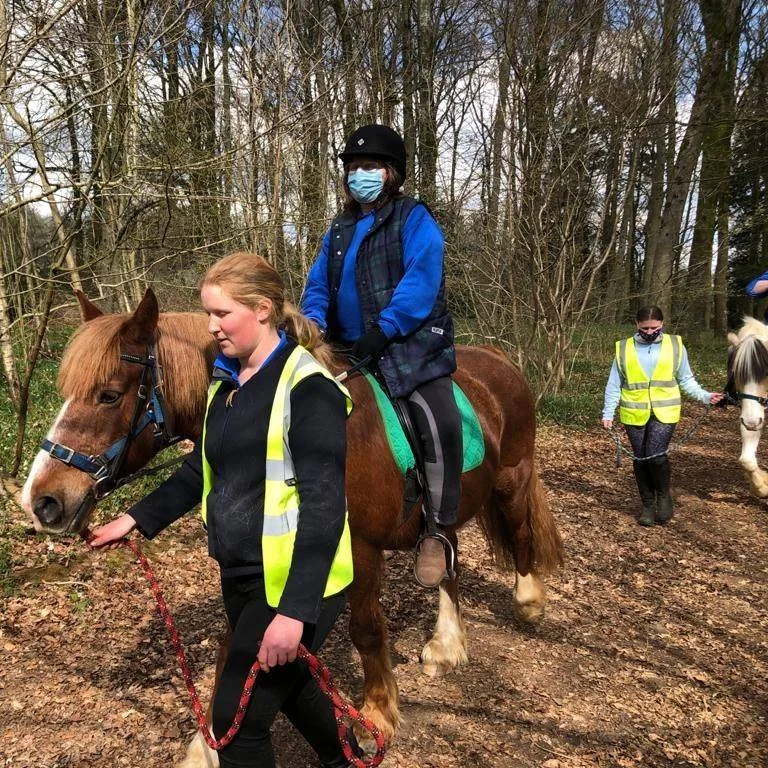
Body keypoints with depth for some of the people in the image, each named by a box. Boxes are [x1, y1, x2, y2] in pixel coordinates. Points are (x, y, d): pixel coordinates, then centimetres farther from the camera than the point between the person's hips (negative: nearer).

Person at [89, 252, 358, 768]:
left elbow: (324, 503, -24)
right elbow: (202, 470, 18)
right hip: (240, 576, 9)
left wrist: (295, 611, -28)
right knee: (285, 683, 26)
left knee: (237, 717, 0)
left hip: (296, 582, -8)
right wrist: (138, 519, 12)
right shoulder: (226, 382, 6)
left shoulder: (308, 386, -19)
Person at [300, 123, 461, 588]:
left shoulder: (414, 219, -1)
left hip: (410, 346, -7)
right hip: (347, 350, 7)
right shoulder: (340, 229, 19)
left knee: (439, 421, -28)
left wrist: (383, 328, -26)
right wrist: (314, 322, -8)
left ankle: (439, 531, -11)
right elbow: (319, 284, 14)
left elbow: (421, 280, -16)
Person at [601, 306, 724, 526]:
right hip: (635, 414, 1)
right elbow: (614, 385, 5)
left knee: (656, 454, -15)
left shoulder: (675, 346, 3)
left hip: (664, 413, -1)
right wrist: (608, 413, 1)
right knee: (641, 459, 7)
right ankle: (648, 505, 23)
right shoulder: (624, 349, 2)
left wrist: (704, 396, -5)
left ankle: (664, 495, 12)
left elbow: (686, 380, 10)